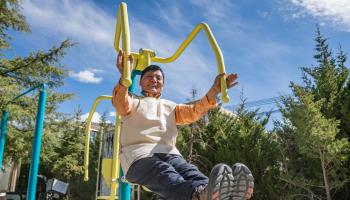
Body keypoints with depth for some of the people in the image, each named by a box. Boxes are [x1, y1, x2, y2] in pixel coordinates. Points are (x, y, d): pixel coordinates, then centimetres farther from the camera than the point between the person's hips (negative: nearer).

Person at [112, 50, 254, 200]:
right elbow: (121, 105, -3)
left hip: (168, 152, 3)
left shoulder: (170, 106, 34)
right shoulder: (133, 101, 23)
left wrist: (214, 91, -2)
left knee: (190, 171, -33)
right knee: (165, 174, -38)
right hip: (139, 153, -3)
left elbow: (192, 111, 15)